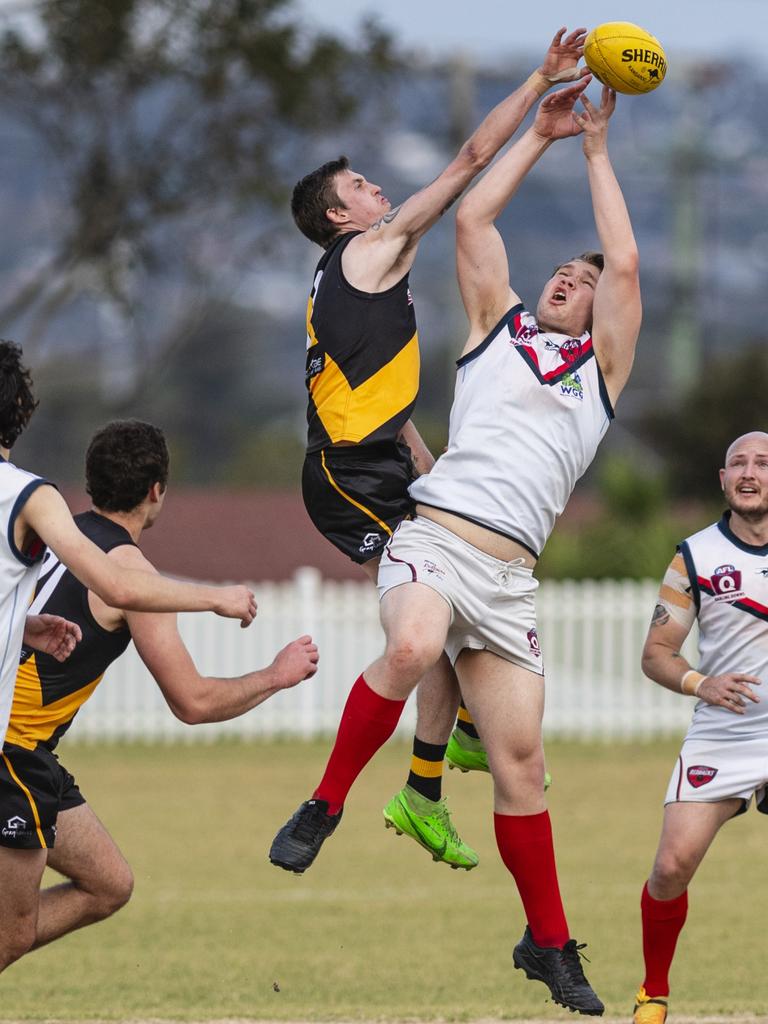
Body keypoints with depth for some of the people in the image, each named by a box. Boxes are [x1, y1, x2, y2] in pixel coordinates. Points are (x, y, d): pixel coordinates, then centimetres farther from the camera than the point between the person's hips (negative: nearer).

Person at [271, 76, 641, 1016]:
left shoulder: (602, 366, 20)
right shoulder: (497, 326, 20)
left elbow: (624, 263, 11)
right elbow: (472, 218, 14)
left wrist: (596, 150, 19)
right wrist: (540, 133, 21)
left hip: (510, 574, 2)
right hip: (434, 538, -2)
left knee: (519, 758, 1)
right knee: (413, 648, -35)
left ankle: (549, 944, 12)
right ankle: (324, 806, -19)